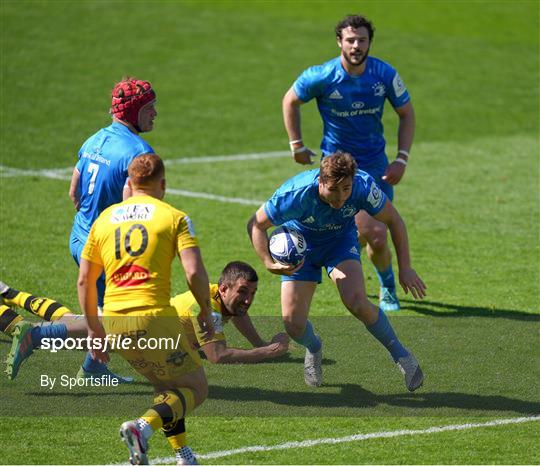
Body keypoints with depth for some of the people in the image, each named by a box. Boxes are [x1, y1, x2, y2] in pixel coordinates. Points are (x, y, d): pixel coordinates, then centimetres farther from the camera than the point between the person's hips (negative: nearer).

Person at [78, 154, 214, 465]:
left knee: (167, 386, 25)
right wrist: (206, 311, 5)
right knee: (196, 388, 6)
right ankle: (144, 427, -19)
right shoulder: (174, 217, 1)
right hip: (154, 318, -5)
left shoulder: (104, 218, 14)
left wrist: (95, 329, 24)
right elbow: (194, 271, -10)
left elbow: (85, 281, 15)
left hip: (114, 322, 6)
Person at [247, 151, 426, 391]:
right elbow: (256, 224, -21)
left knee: (357, 303, -25)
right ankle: (314, 348, 28)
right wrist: (269, 263, -35)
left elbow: (394, 220, -14)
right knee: (292, 322, -9)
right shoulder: (296, 194, -37)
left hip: (341, 240, 0)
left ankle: (401, 355, -3)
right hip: (300, 246, 0)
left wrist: (405, 267, -15)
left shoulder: (363, 186, -32)